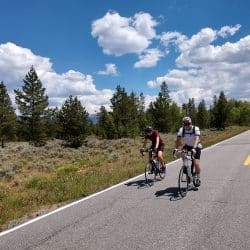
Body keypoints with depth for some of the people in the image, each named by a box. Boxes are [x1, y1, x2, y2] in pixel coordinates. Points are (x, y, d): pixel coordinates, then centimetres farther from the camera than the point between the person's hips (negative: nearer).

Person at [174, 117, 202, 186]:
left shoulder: (196, 129, -25)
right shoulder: (181, 129, -17)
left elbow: (197, 139, -39)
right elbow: (178, 140, -24)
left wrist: (194, 148, -54)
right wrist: (176, 148, -41)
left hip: (196, 147, -3)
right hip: (187, 146, 3)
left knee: (196, 163, -13)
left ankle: (198, 178, 9)